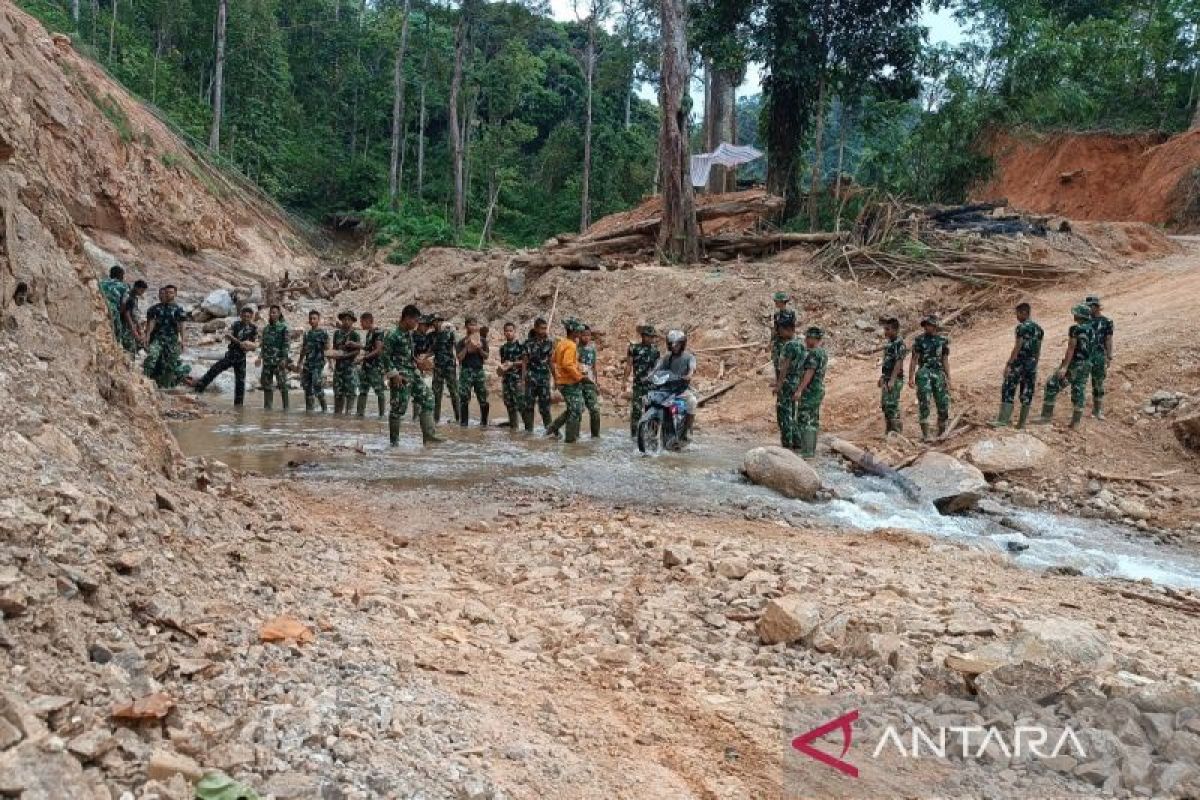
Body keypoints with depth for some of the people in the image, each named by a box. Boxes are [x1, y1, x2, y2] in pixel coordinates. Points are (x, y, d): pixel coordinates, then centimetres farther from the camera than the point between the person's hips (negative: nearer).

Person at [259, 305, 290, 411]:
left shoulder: (283, 327, -3)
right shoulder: (266, 328, 14)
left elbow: (285, 344, -8)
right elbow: (263, 343, 19)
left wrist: (284, 359, -15)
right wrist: (260, 356, 12)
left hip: (279, 359, -6)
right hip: (267, 359, 6)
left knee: (282, 384, -6)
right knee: (266, 383, 8)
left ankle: (285, 407, -3)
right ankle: (268, 406, 16)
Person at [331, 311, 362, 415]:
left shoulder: (355, 335, -4)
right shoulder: (337, 333, 11)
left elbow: (357, 351, -11)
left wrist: (344, 355, -19)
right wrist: (334, 355, 0)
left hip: (350, 366, -4)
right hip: (338, 366, 5)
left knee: (350, 391, -4)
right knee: (338, 391, 8)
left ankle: (347, 412, 2)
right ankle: (337, 412, 16)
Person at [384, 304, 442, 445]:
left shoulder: (409, 334, 13)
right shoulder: (393, 334, -12)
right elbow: (385, 356, -15)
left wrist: (418, 362, 15)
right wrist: (394, 374, -19)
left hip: (413, 374, 9)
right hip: (401, 377, -9)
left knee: (428, 401, 4)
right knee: (398, 408, -4)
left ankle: (428, 434, 5)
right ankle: (394, 441, 6)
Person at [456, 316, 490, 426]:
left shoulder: (482, 340, 10)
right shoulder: (462, 342, 2)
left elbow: (486, 357, 9)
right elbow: (459, 357, -7)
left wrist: (480, 349, -8)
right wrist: (467, 346, -14)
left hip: (479, 370, 3)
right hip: (466, 371, -3)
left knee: (483, 398, 1)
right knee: (464, 399, -5)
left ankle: (484, 422, 12)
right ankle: (463, 422, 1)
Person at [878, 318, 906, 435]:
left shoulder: (900, 343, -14)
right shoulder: (889, 342, 14)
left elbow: (898, 363, -21)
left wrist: (892, 380, -26)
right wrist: (883, 377, 21)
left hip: (895, 379, -9)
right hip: (886, 378, 9)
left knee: (892, 405, -11)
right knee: (885, 405, 11)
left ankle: (897, 432, -7)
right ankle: (888, 431, 18)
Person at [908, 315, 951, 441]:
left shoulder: (943, 341, 9)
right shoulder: (919, 340, 3)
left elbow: (945, 361, 9)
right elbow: (914, 360, 1)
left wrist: (948, 378, 3)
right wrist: (911, 377, -8)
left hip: (939, 374, 2)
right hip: (924, 373, -2)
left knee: (943, 404, 1)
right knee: (924, 404, -10)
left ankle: (941, 433, 18)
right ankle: (925, 434, -9)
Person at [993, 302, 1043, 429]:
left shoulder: (1022, 327, -12)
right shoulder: (1039, 328, 12)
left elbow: (1017, 347, -16)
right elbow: (1038, 350, 15)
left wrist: (1008, 364, -15)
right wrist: (1034, 364, 21)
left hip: (1019, 363, -7)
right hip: (1032, 364, 7)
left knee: (1008, 391, -5)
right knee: (1027, 393, 8)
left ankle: (1003, 419, -12)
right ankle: (1022, 422, 10)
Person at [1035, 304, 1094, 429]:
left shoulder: (1075, 329, -13)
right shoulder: (1091, 330, 10)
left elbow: (1071, 348, -18)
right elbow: (1090, 348, 15)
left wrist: (1064, 367, -21)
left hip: (1074, 363, -7)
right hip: (1086, 364, 7)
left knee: (1052, 386, -1)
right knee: (1079, 391, 10)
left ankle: (1047, 415, -2)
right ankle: (1076, 421, 10)